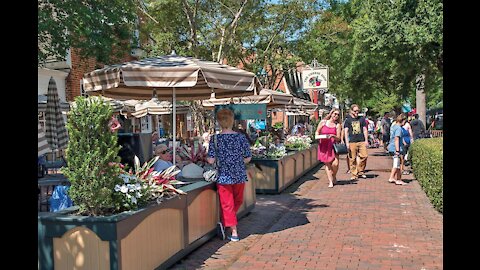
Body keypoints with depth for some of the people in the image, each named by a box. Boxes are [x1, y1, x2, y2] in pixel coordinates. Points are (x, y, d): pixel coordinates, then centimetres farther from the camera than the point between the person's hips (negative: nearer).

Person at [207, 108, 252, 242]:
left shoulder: (215, 139, -9)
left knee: (227, 204, 8)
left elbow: (211, 160, -10)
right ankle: (225, 222, 26)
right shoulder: (241, 137, -5)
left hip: (224, 176, -2)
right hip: (239, 176, 2)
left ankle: (234, 232, 9)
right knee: (238, 201, 23)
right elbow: (248, 158, -1)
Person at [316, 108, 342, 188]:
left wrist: (332, 136, -20)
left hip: (333, 146, 0)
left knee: (335, 163, -14)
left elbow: (338, 138, 0)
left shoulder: (338, 125, 5)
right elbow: (317, 131, 15)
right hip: (323, 146, 0)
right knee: (327, 164, 0)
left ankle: (334, 176, 17)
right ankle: (330, 182, 10)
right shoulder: (323, 122, 6)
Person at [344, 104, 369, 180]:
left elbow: (365, 130, 15)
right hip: (352, 142, -2)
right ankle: (354, 174, 6)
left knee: (364, 156, -8)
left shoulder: (362, 119, 14)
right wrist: (347, 142, -5)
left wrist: (366, 140, 7)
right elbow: (346, 132, 3)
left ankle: (360, 171, 9)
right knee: (353, 159, -2)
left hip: (362, 141, 2)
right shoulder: (348, 120, 7)